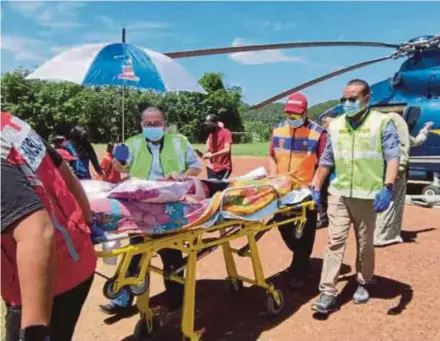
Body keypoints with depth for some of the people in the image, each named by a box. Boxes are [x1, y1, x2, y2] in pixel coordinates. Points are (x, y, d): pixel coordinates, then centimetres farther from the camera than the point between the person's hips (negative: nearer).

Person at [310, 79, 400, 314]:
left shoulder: (382, 123, -4)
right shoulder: (335, 125, 9)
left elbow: (393, 156, -11)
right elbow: (326, 160, 14)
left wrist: (387, 188, -24)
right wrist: (316, 187, 11)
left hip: (368, 195, -3)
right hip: (339, 194, 3)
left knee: (365, 243, 12)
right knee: (335, 242, -2)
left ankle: (364, 283, 32)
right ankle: (328, 293, 1)